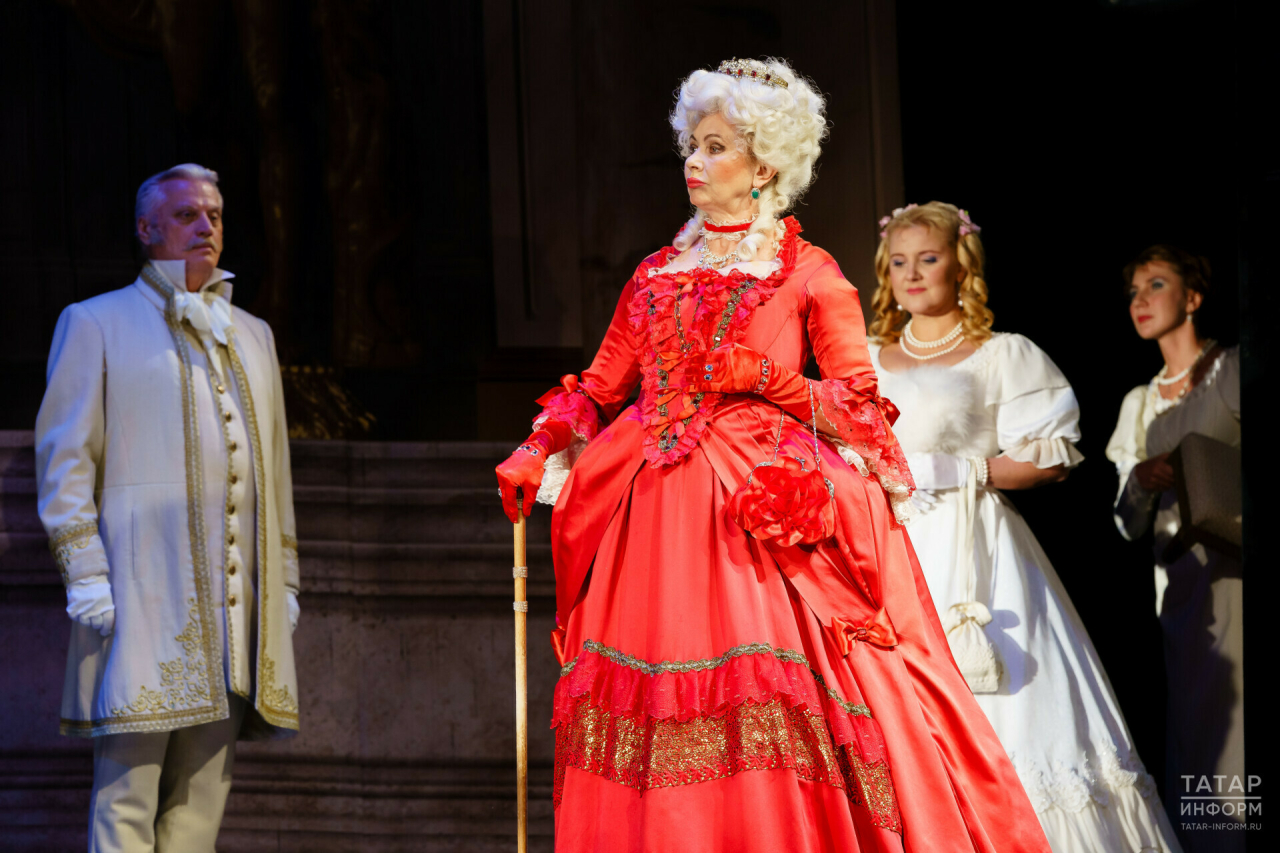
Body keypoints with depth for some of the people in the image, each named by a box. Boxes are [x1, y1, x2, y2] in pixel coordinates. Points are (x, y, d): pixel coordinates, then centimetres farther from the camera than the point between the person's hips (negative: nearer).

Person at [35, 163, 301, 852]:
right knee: (128, 785, -10)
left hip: (234, 601, 5)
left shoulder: (251, 336, 22)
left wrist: (284, 578, 15)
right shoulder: (96, 324, 6)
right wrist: (84, 573, -9)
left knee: (202, 793, 3)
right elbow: (64, 459, 1)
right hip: (143, 595, -5)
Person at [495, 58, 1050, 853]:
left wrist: (767, 377, -12)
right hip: (656, 515, 4)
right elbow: (599, 391, 18)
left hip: (764, 510, -4)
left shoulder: (809, 276, 6)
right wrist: (540, 461, 3)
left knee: (772, 710, -12)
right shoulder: (656, 274, 17)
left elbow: (860, 405, 2)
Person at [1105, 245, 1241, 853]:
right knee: (1196, 733, 3)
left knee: (1235, 726, -8)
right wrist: (1142, 481, -5)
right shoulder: (1140, 404, 16)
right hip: (1185, 585, 5)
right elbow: (1129, 526, 15)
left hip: (1239, 571, -5)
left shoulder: (1235, 374, 0)